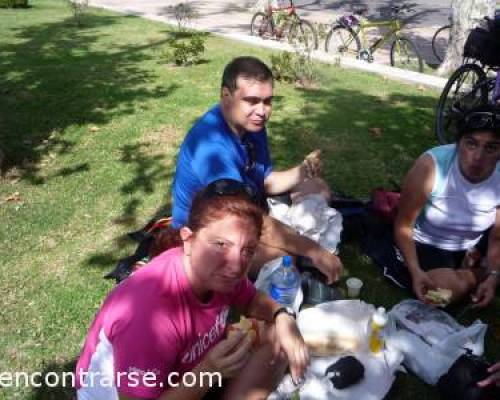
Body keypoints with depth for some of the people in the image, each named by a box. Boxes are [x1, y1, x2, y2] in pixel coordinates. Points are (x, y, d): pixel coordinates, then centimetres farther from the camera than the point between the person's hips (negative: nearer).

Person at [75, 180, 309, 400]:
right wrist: (209, 372, -40)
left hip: (187, 372, 7)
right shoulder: (151, 317, -39)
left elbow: (252, 301, 4)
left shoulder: (214, 271, -17)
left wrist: (281, 317, -16)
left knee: (277, 335, -4)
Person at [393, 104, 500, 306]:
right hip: (428, 244, -3)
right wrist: (415, 271, -32)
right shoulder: (431, 166, -30)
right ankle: (475, 274, 5)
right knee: (448, 289, -27)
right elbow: (403, 225, -21)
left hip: (473, 246, 3)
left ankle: (470, 272, 10)